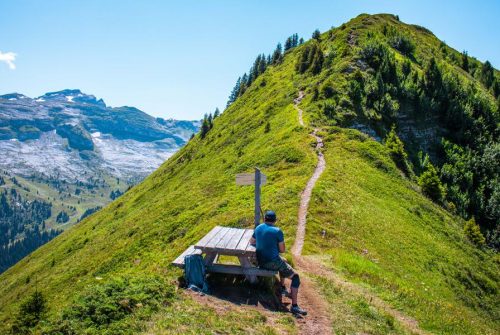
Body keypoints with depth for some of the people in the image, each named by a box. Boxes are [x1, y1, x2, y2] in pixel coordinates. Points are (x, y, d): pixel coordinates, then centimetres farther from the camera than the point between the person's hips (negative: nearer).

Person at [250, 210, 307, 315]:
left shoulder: (258, 228, 5)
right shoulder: (277, 231, -12)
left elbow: (252, 242, 21)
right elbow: (282, 250, -6)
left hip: (260, 261, 7)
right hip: (272, 262, -7)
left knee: (283, 261, 34)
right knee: (295, 277, 2)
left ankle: (283, 288, 40)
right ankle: (294, 306, -8)